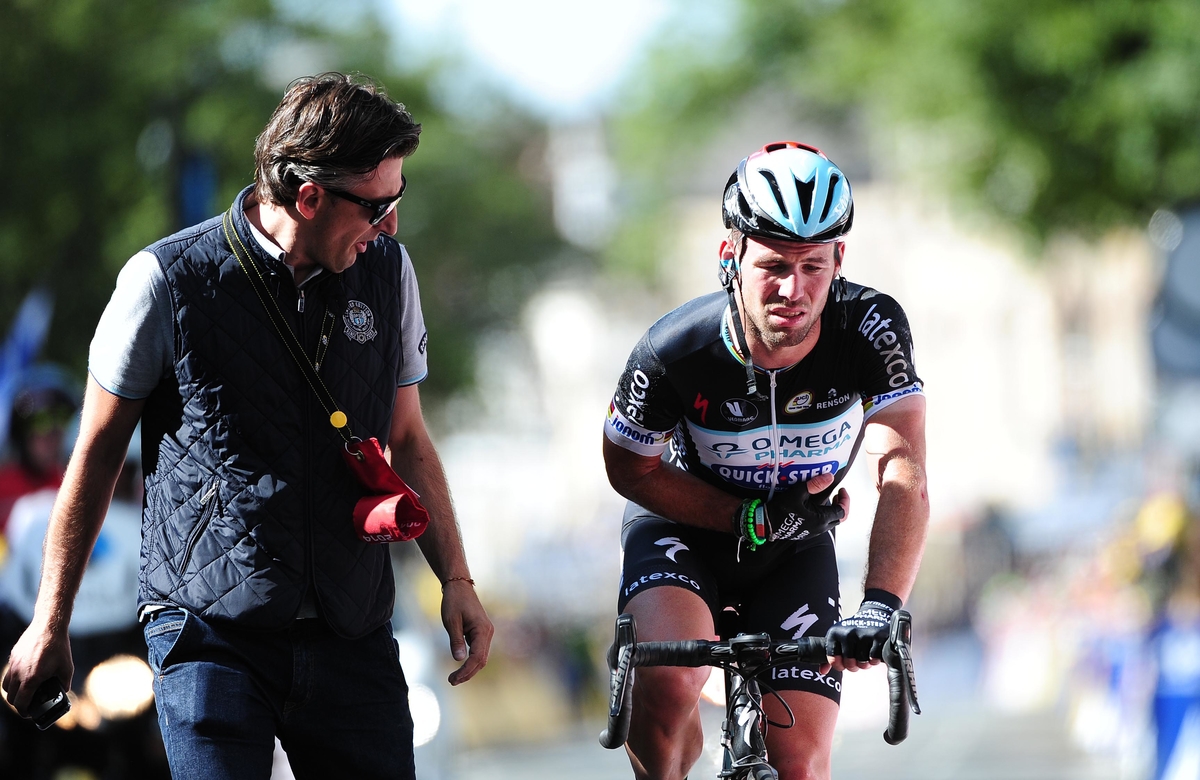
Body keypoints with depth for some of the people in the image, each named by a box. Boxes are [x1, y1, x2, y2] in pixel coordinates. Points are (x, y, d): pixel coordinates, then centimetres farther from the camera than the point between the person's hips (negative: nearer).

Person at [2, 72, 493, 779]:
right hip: (212, 634, -4)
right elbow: (98, 452, 2)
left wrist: (456, 579, 6)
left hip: (353, 639, 4)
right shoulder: (167, 282, -7)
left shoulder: (387, 273, 6)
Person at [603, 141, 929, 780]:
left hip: (797, 545, 2)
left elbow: (904, 478, -37)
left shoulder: (870, 329, -28)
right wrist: (752, 519, -23)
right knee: (666, 686, -31)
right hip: (688, 522, -2)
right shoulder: (673, 351, -29)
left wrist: (881, 606, -52)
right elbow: (630, 468, -11)